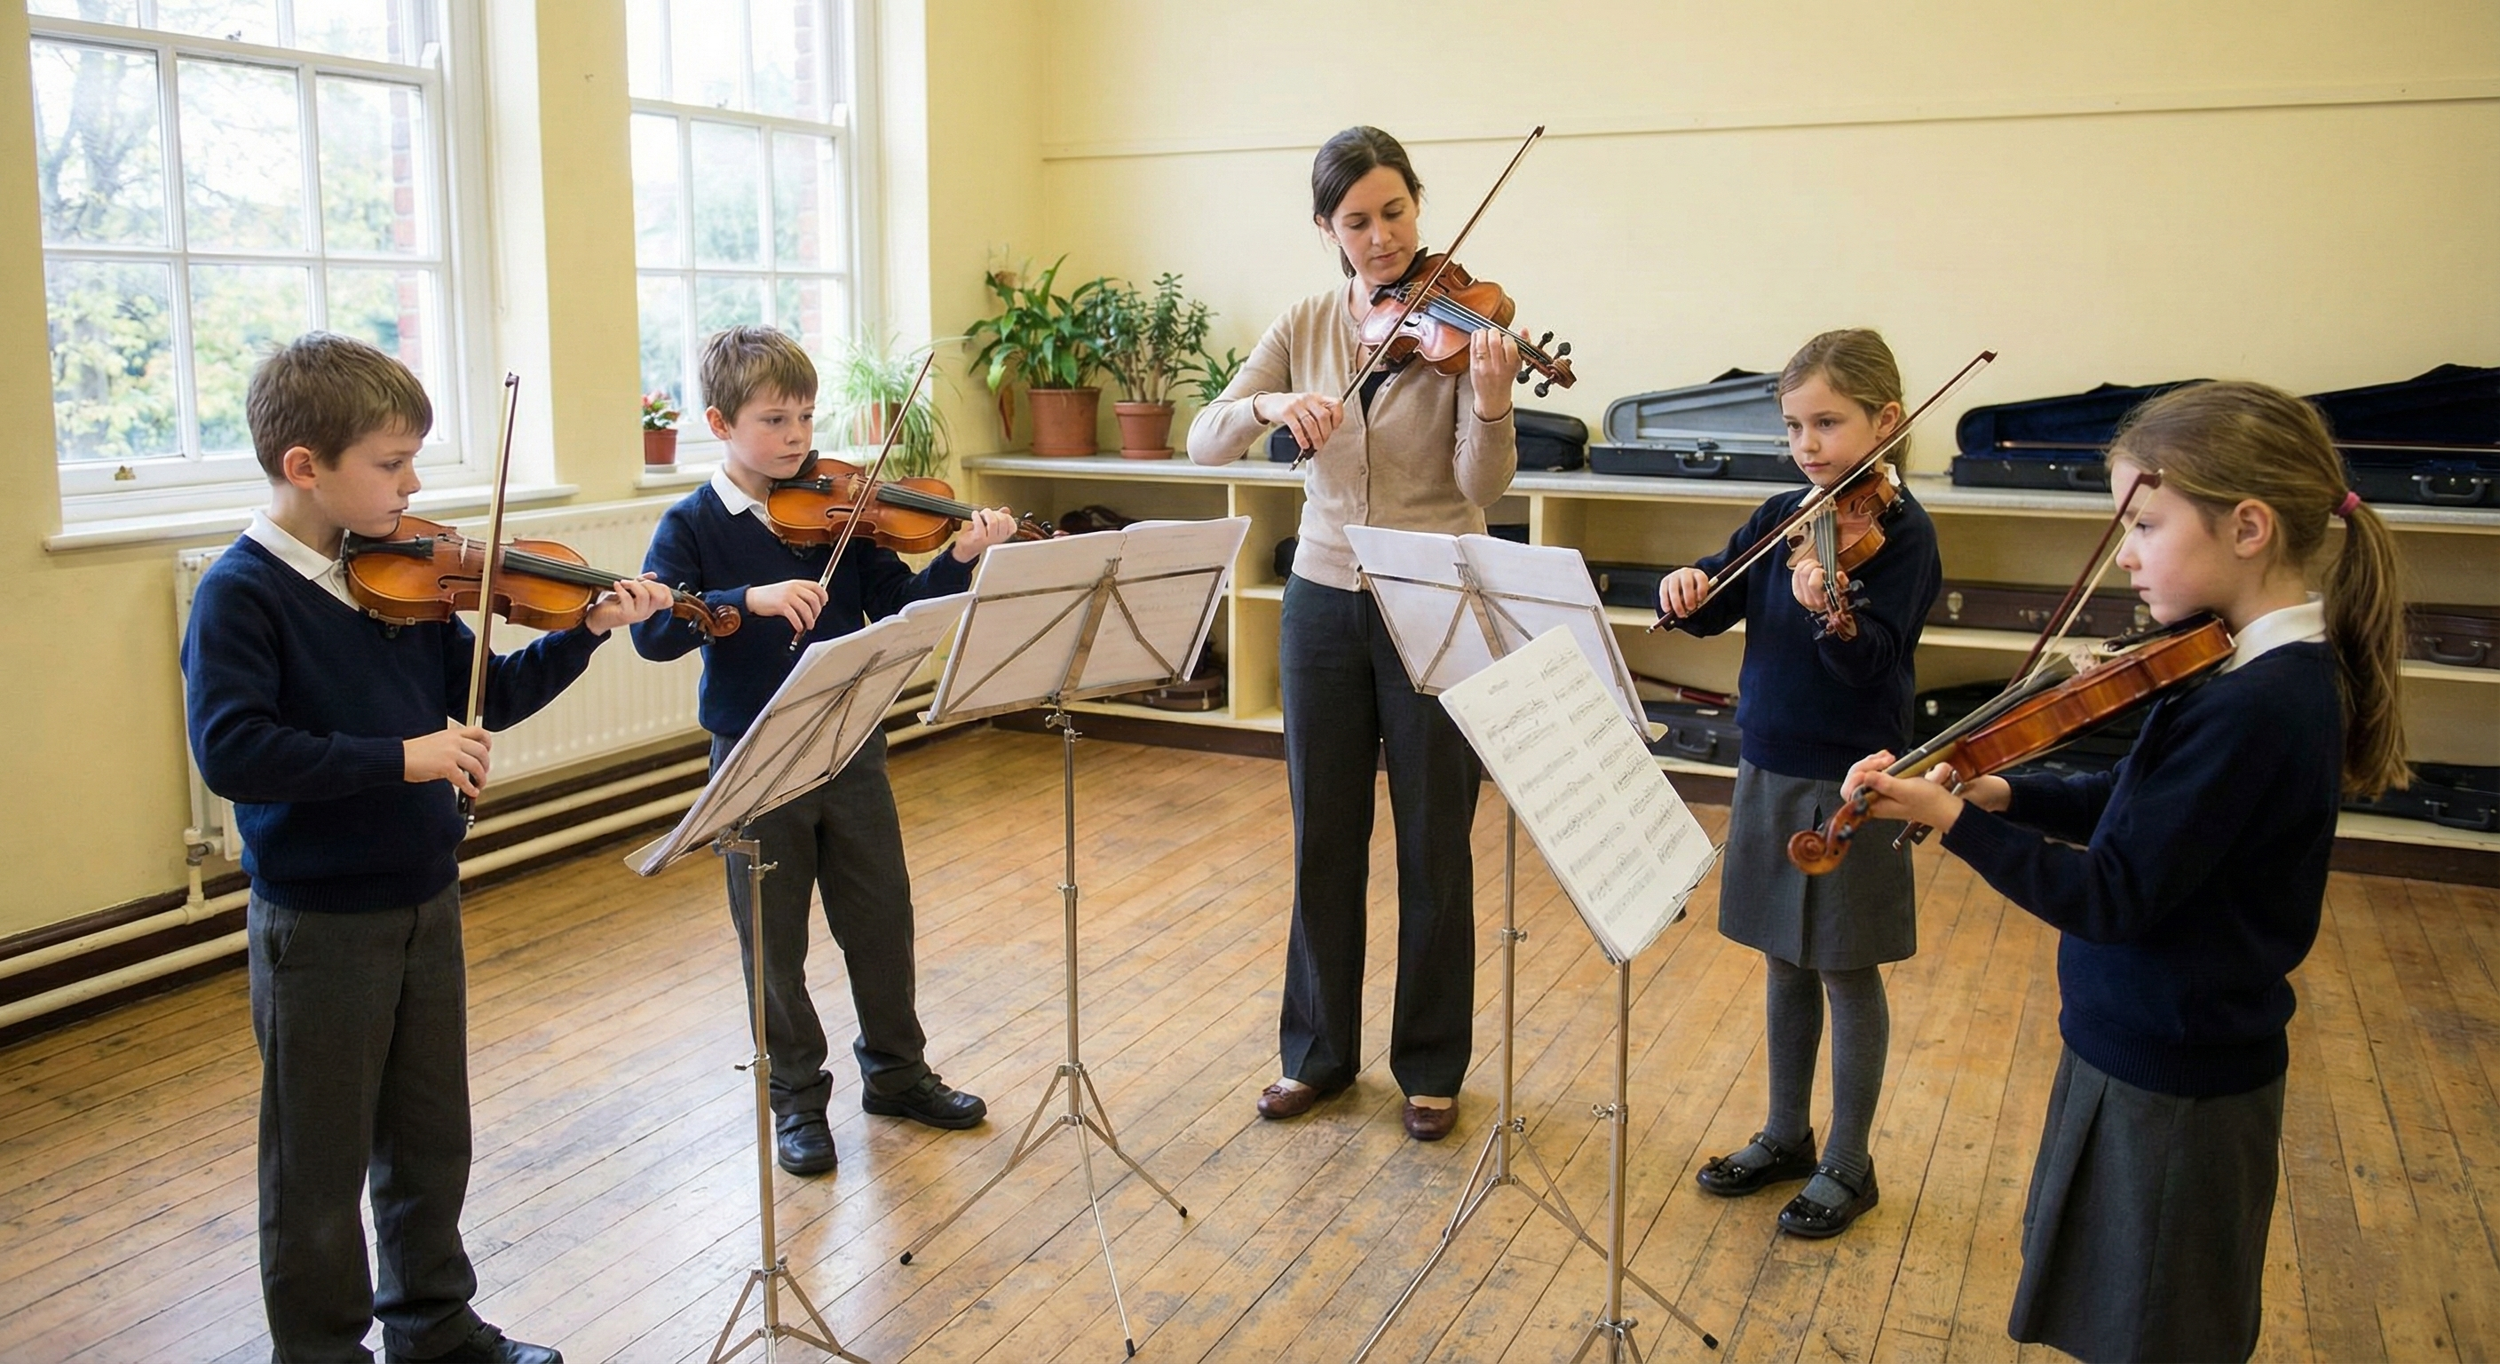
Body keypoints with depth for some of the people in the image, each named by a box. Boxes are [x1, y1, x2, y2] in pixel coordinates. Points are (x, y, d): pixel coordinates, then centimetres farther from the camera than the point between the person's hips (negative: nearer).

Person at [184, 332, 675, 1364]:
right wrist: (399, 757, -29)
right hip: (317, 926, -6)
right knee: (321, 1168, 9)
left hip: (425, 901, 6)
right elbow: (229, 752, -27)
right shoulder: (240, 595, -15)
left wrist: (587, 633, -4)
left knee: (432, 1143, 19)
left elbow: (488, 697, 8)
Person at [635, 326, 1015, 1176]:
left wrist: (959, 561, -17)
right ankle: (798, 1098, 26)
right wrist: (749, 599, -32)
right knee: (775, 943, 9)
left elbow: (898, 608, -1)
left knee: (882, 920, 13)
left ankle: (895, 1070, 32)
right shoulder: (692, 526, -6)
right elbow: (652, 631, -20)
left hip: (851, 749, 3)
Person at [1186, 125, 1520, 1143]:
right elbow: (1205, 442, -3)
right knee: (1323, 837, 11)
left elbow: (1484, 487, -15)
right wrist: (1268, 404, -23)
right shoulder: (1304, 327, 4)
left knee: (1434, 845, 6)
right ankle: (1319, 1051, 27)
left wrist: (1489, 403, -34)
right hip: (1325, 601, 3)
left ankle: (1432, 1066, 22)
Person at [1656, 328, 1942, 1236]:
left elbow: (1871, 662, -24)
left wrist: (1830, 612, -45)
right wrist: (1690, 588, -21)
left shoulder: (1901, 532, -13)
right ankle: (1786, 1136, 33)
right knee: (1785, 962, 17)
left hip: (1848, 781, -6)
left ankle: (1848, 1165, 22)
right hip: (1769, 767, 6)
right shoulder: (1780, 518, 5)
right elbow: (1715, 608, 1)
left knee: (1847, 971, 6)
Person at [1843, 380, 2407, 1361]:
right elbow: (2140, 809, 12)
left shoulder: (2257, 707, -28)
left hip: (2171, 1092, -9)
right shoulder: (2258, 669, 1)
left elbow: (2115, 898, -27)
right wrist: (2007, 794, -2)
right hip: (2147, 1051, 9)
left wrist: (1953, 818, -28)